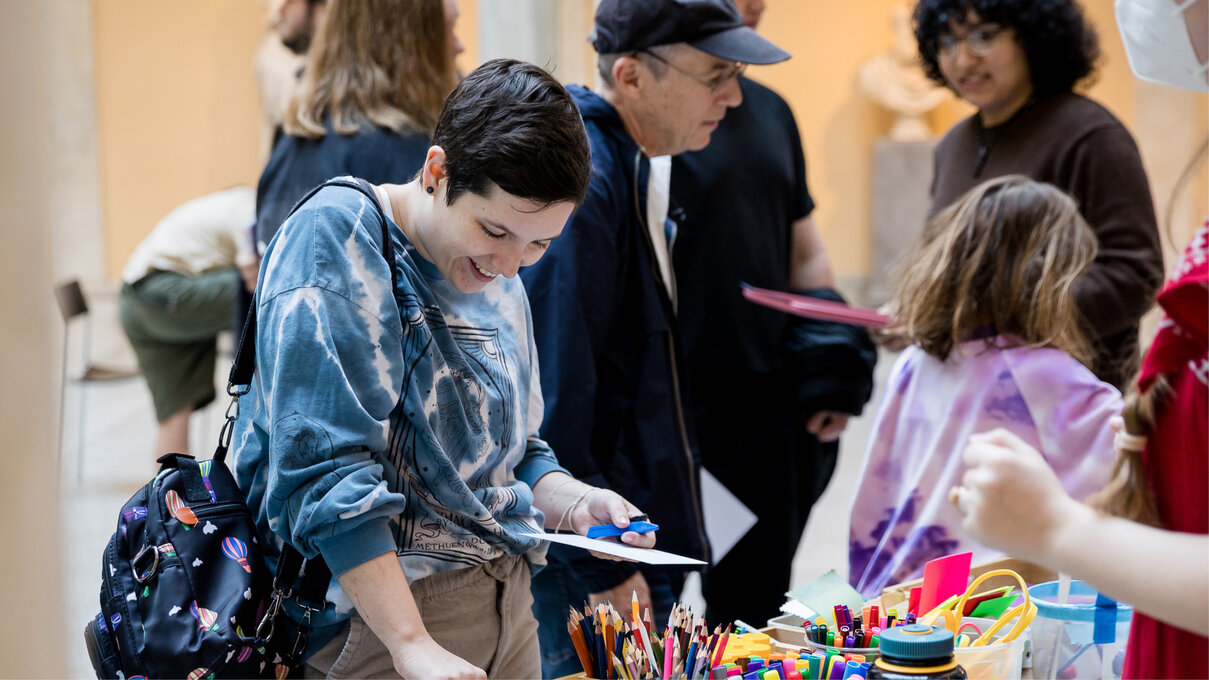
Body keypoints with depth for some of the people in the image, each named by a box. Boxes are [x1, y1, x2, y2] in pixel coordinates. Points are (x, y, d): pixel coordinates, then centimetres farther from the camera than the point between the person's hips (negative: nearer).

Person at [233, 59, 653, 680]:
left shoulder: (499, 279, 9)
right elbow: (327, 471, -23)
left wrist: (573, 501, -1)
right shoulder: (337, 239, -15)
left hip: (508, 601, 7)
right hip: (374, 617, -7)